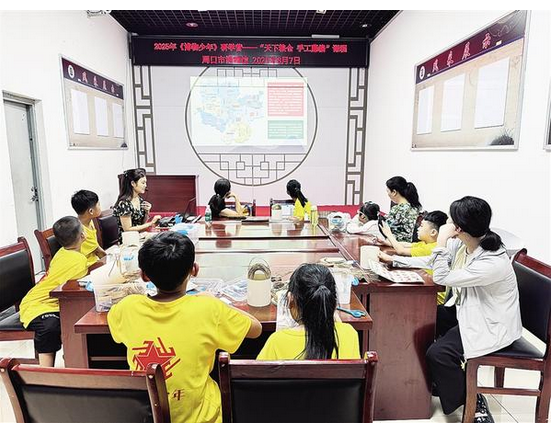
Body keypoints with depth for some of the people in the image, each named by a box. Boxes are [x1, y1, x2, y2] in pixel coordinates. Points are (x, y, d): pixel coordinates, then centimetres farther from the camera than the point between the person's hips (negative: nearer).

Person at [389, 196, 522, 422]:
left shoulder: (494, 263, -32)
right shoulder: (460, 244, -9)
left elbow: (442, 278, -30)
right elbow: (429, 261, 3)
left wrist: (441, 242, -29)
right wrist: (394, 260, 0)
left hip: (492, 326, -8)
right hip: (466, 309, 9)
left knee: (438, 353, -20)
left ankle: (474, 401, 7)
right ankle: (436, 377, 24)